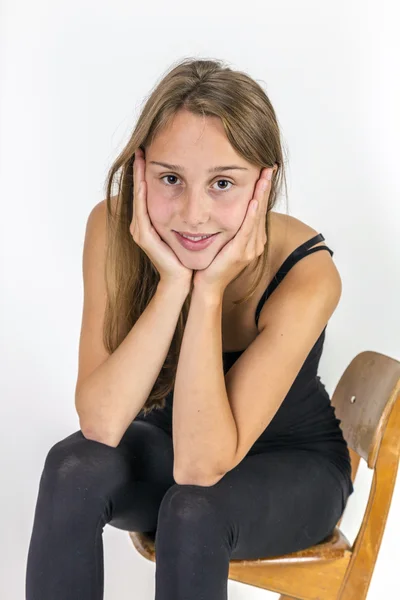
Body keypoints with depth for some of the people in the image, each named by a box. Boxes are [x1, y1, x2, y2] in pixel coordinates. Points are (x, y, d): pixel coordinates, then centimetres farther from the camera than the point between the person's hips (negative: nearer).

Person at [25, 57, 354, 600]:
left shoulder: (307, 274, -30)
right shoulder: (113, 229, -22)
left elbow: (200, 466, -33)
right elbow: (100, 424, -28)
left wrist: (210, 290, -38)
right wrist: (171, 284, -37)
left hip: (293, 468, -2)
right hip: (174, 439, 3)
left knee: (193, 513, -33)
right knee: (75, 468, -28)